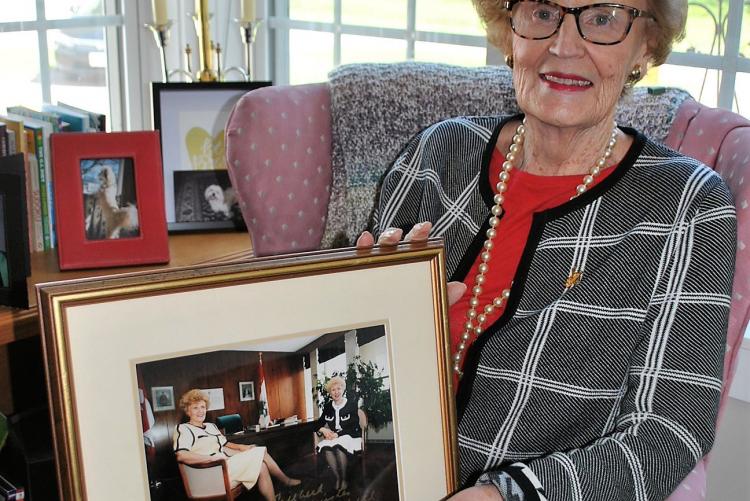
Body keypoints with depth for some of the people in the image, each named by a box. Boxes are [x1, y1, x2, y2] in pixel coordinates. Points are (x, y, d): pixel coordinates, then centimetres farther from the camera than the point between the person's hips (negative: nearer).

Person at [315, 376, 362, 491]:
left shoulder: (352, 403, 0)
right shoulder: (327, 406, 12)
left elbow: (354, 427, -8)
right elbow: (319, 424, 14)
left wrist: (337, 434, -20)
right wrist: (323, 430, -11)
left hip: (350, 436, -3)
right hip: (333, 437, 3)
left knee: (339, 447, -38)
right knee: (327, 449, -33)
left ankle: (344, 479, -17)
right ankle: (338, 478, -15)